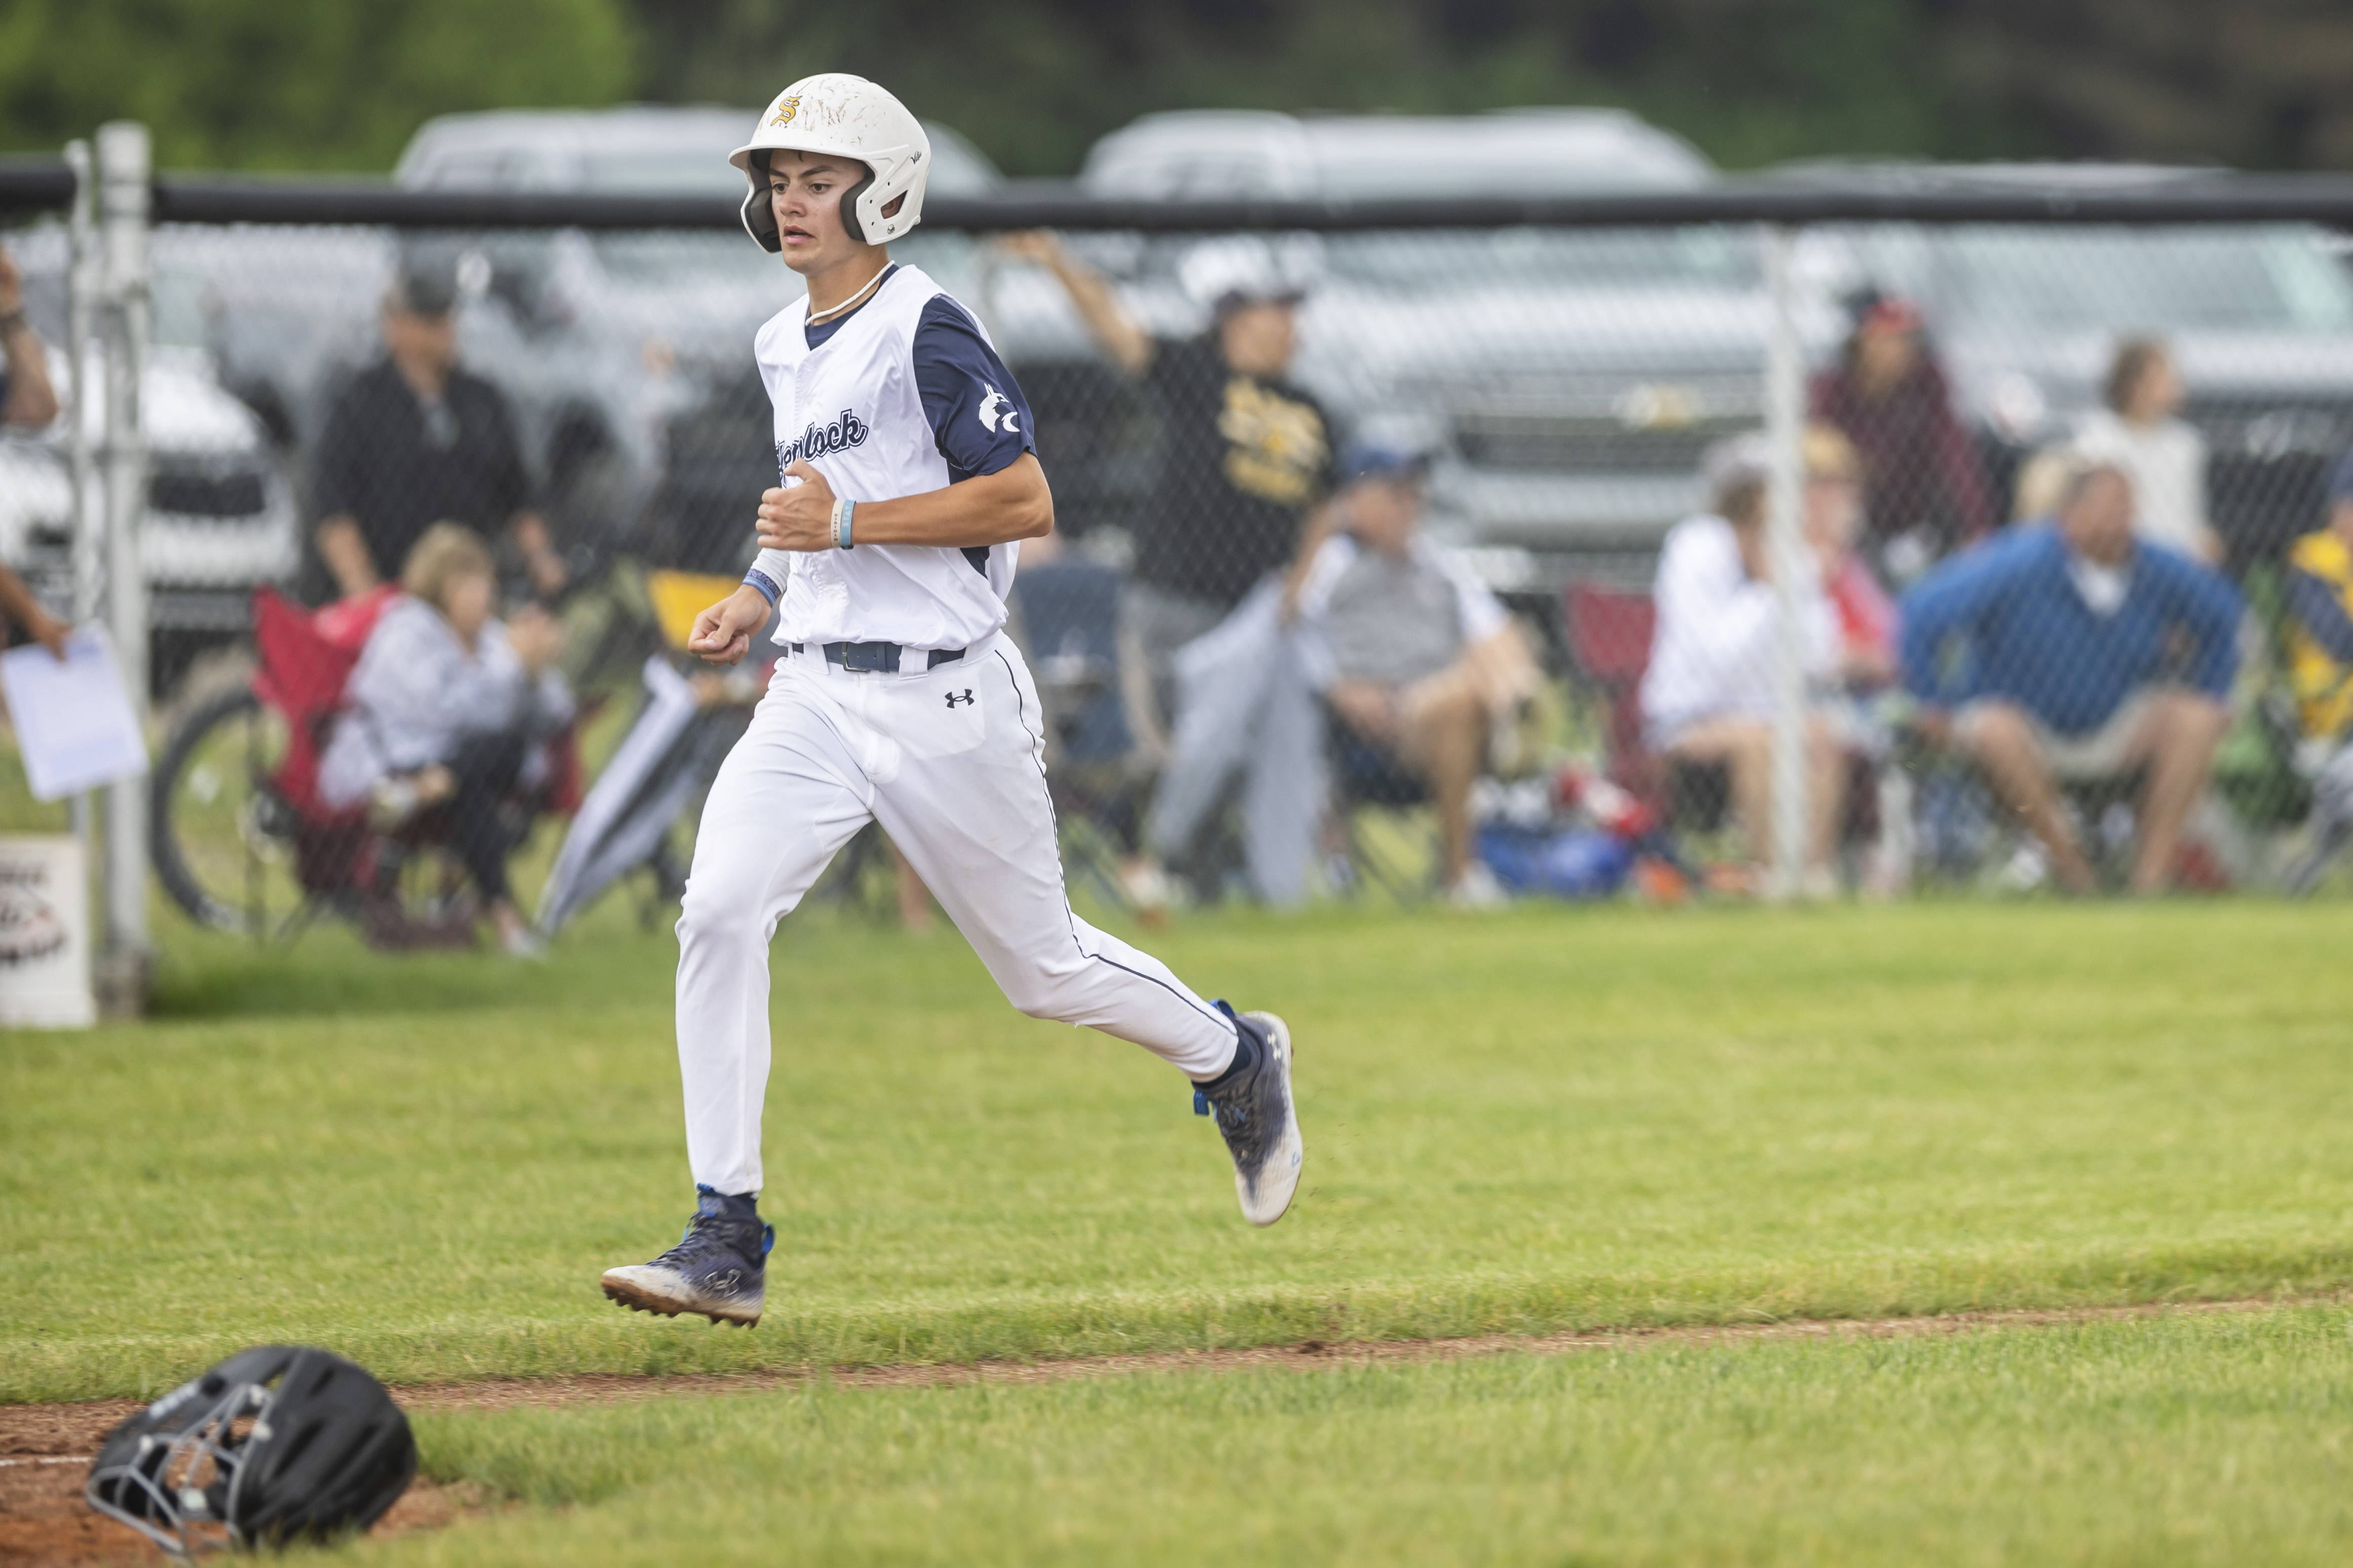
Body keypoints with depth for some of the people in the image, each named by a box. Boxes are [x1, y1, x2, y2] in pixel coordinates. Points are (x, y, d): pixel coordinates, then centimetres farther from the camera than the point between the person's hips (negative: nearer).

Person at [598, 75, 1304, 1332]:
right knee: (719, 911, -16)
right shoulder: (785, 350, 13)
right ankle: (725, 1245, -15)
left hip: (945, 698, -6)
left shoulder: (926, 333, -13)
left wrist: (848, 526, -22)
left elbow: (1024, 502, -19)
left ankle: (1233, 1058, 39)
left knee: (1042, 967, 7)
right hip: (815, 696, 7)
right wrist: (765, 592, 13)